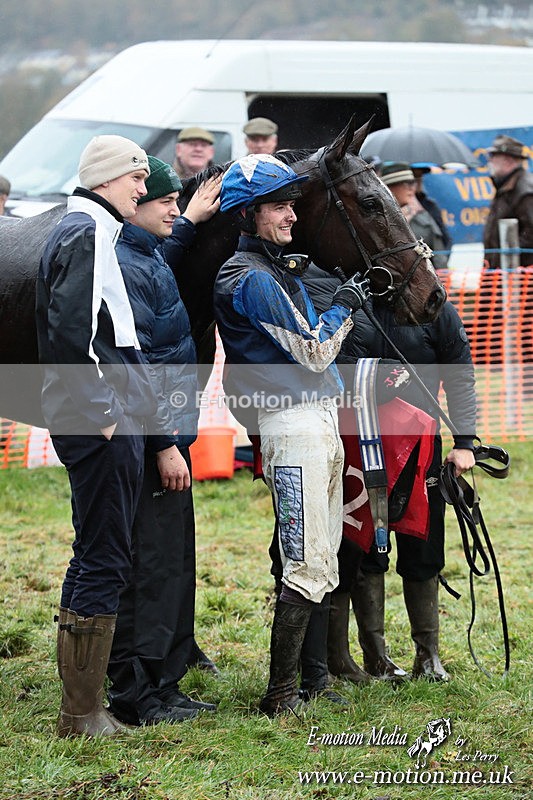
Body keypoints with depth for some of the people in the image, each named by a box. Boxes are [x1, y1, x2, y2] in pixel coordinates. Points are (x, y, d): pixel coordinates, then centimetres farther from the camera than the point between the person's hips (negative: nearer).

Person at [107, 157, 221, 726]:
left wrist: (189, 223, 42)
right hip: (146, 442, -11)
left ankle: (162, 684, 22)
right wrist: (164, 445, -22)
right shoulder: (124, 266, -18)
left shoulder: (149, 256, 12)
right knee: (149, 565, -6)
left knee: (173, 565, 15)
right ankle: (134, 695, -1)